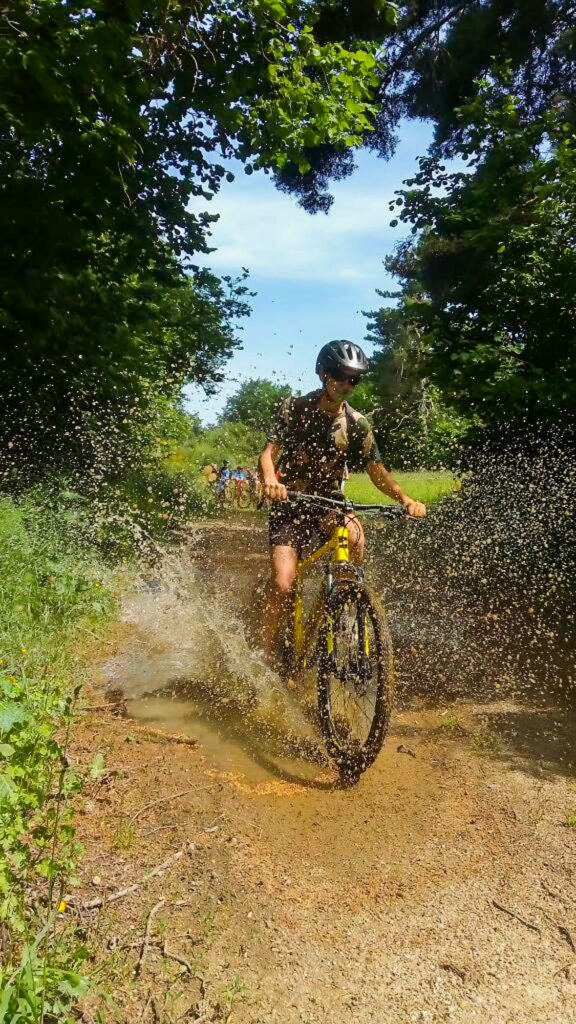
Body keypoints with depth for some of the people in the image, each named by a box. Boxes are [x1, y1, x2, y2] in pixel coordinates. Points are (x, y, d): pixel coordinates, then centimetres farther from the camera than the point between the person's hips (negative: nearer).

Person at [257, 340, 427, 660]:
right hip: (291, 504, -2)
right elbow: (269, 452, -13)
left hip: (329, 503, 2)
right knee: (282, 585, -16)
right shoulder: (295, 408, -5)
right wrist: (271, 480, -36)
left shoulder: (357, 424, 0)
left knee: (355, 534, -33)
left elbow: (376, 470, 0)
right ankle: (268, 652, 5)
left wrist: (405, 498, -18)